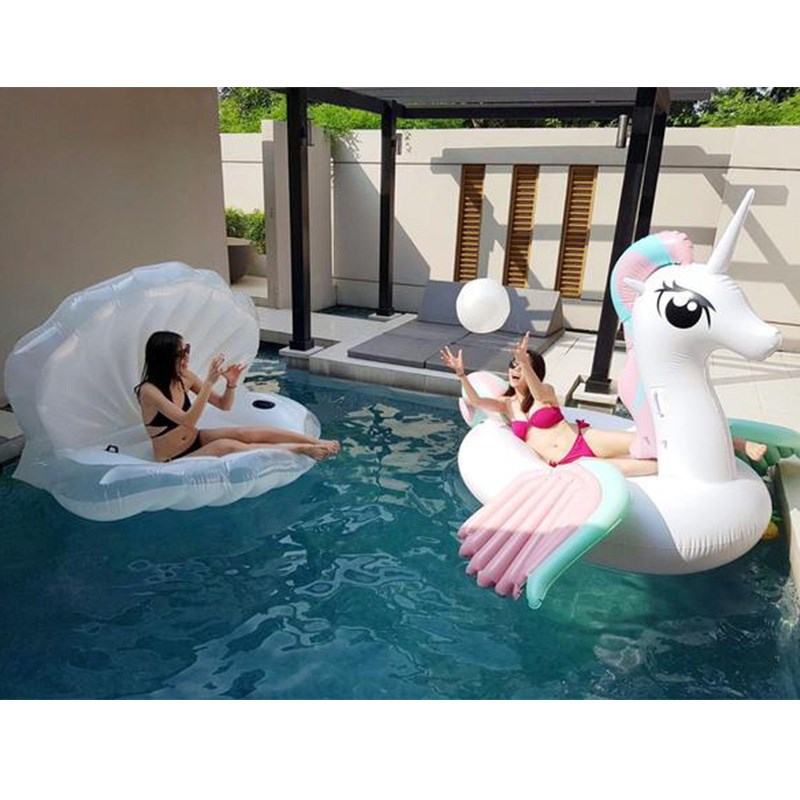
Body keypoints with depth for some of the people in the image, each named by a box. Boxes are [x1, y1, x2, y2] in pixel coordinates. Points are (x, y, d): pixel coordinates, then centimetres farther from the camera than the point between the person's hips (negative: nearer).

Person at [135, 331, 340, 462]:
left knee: (245, 433, -17)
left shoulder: (183, 377, -2)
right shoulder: (149, 390, -22)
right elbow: (188, 421, -33)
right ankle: (302, 449, -34)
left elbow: (224, 405, 2)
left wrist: (231, 383, -18)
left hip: (196, 440, 6)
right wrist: (209, 383, -39)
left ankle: (318, 442, -24)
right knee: (224, 447, -31)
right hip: (173, 463, -6)